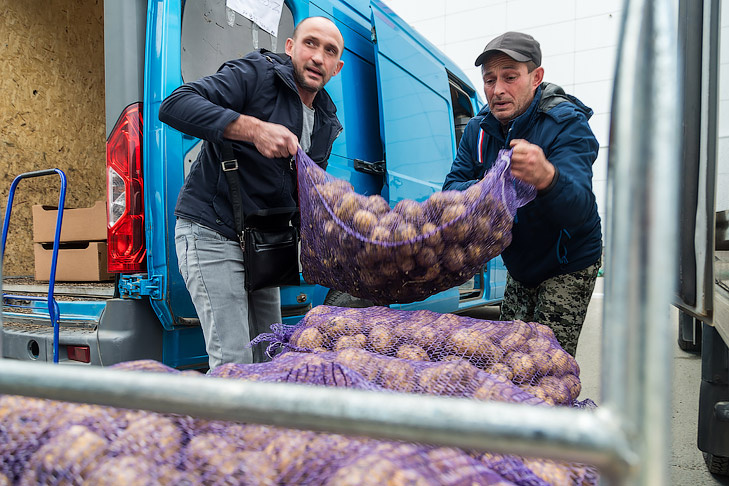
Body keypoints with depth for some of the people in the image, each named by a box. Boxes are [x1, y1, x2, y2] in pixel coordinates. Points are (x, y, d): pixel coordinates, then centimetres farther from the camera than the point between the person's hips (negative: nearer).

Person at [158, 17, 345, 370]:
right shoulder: (255, 74, -9)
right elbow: (174, 105, -23)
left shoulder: (326, 122, 13)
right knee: (234, 360, -10)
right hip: (212, 233, -7)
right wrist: (253, 128, -33)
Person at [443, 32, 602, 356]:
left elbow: (579, 207, -38)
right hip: (519, 265, 6)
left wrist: (547, 178, -61)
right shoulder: (478, 129, -4)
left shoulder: (567, 123, -23)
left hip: (569, 265, -5)